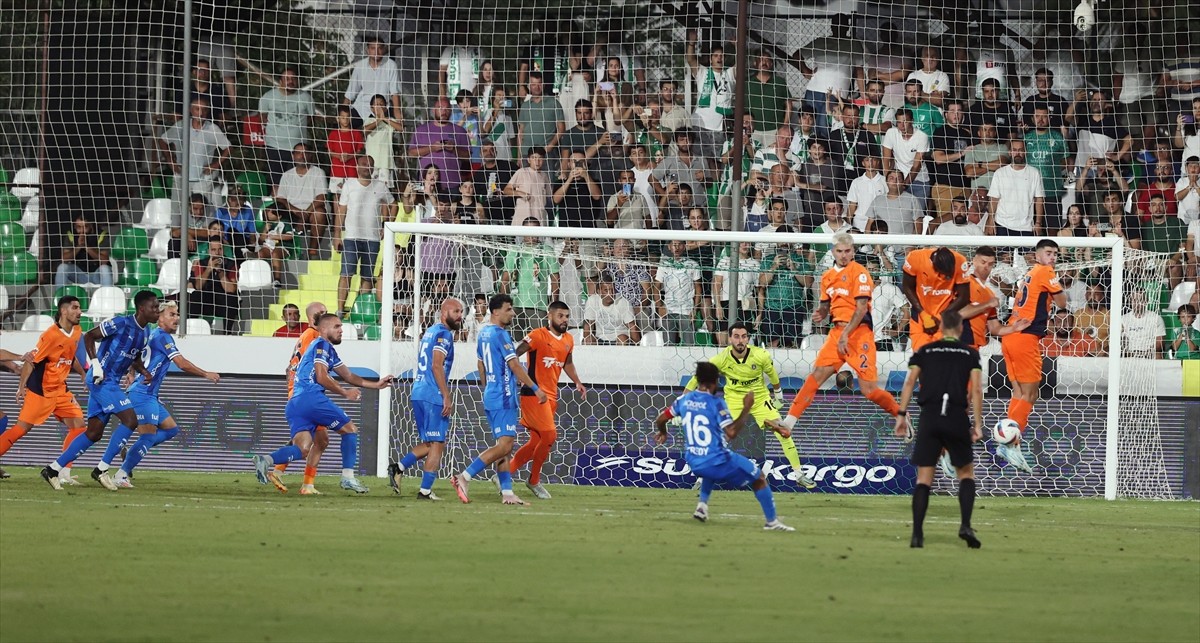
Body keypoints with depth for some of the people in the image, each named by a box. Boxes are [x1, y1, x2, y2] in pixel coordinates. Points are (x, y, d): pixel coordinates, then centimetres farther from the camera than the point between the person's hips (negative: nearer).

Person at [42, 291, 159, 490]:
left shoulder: (145, 333, 12)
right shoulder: (121, 323, -13)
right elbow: (89, 336, -8)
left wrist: (145, 373, 5)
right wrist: (96, 364, -17)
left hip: (112, 383, 9)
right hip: (101, 379, -9)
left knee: (94, 433, 7)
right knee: (130, 421, -15)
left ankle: (54, 469, 11)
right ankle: (102, 470, -10)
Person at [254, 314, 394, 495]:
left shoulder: (329, 350, 31)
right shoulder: (322, 345, 1)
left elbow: (348, 376, 36)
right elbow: (321, 377, -8)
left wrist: (376, 384, 31)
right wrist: (345, 393, 1)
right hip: (311, 397, -9)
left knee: (302, 450, -6)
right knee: (350, 429, 5)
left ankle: (267, 461, -28)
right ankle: (348, 477, 1)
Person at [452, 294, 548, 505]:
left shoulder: (484, 333, 14)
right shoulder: (500, 334, -14)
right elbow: (514, 365, -15)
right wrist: (535, 389, -10)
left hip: (491, 395, 10)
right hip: (503, 398, -10)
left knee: (503, 446, 9)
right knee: (504, 445, -12)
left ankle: (507, 492, 7)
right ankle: (464, 477, -15)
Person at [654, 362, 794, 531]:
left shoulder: (684, 400, 3)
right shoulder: (716, 403, -14)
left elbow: (660, 420, 14)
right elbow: (731, 432, -23)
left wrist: (663, 433, 36)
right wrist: (746, 409, -15)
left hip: (694, 464, 6)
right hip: (718, 462, -6)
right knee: (758, 478, 12)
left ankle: (702, 505, 25)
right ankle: (772, 522, 9)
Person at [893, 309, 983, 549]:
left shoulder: (925, 351, 13)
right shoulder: (970, 354, 9)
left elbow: (910, 382, 3)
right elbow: (976, 389, 0)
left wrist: (901, 415, 3)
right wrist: (977, 424, 0)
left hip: (929, 417, 1)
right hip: (957, 418, -1)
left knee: (924, 477, 3)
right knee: (966, 472, 14)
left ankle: (917, 534, -5)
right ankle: (966, 525, -2)